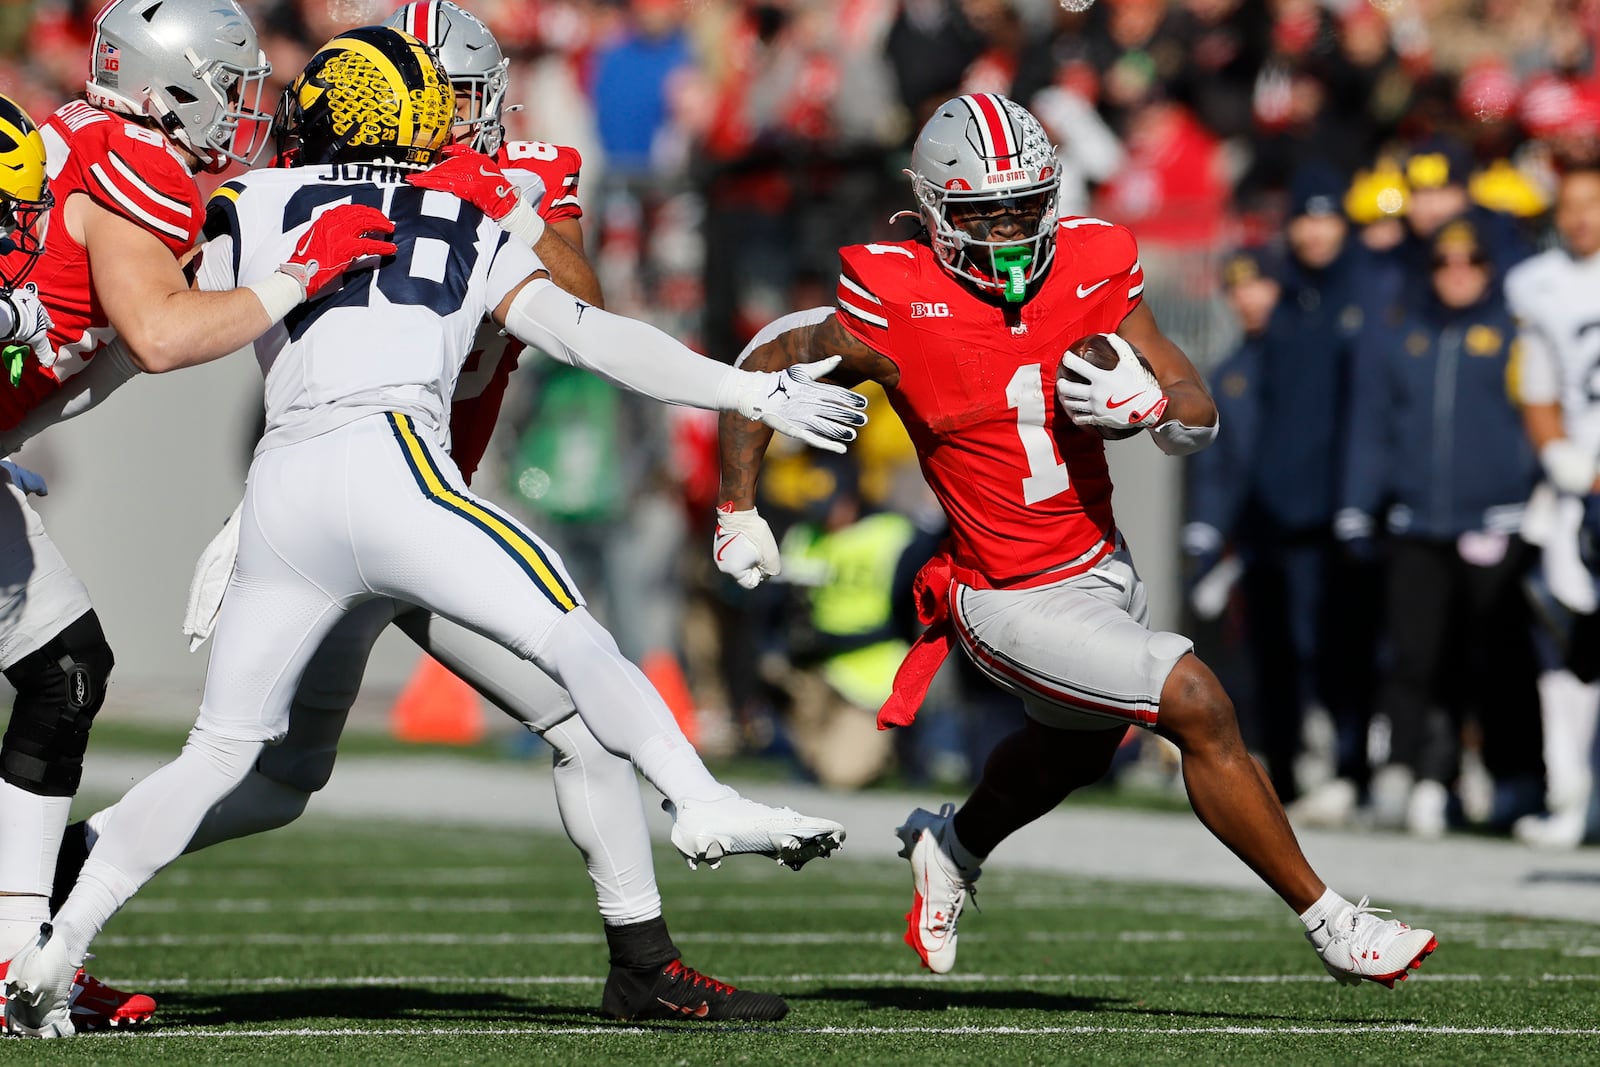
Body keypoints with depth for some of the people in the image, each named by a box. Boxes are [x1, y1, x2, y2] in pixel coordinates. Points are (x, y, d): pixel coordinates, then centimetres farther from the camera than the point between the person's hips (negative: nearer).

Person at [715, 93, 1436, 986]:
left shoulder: (1092, 270, -9)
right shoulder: (899, 313, -22)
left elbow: (1201, 418, -5)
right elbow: (764, 371, -5)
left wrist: (1145, 405, -27)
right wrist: (739, 516, -2)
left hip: (1103, 561, 7)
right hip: (1018, 603, -7)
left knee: (1076, 746, 31)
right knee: (1199, 709, -16)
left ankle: (955, 848, 61)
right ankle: (1331, 923, -4)